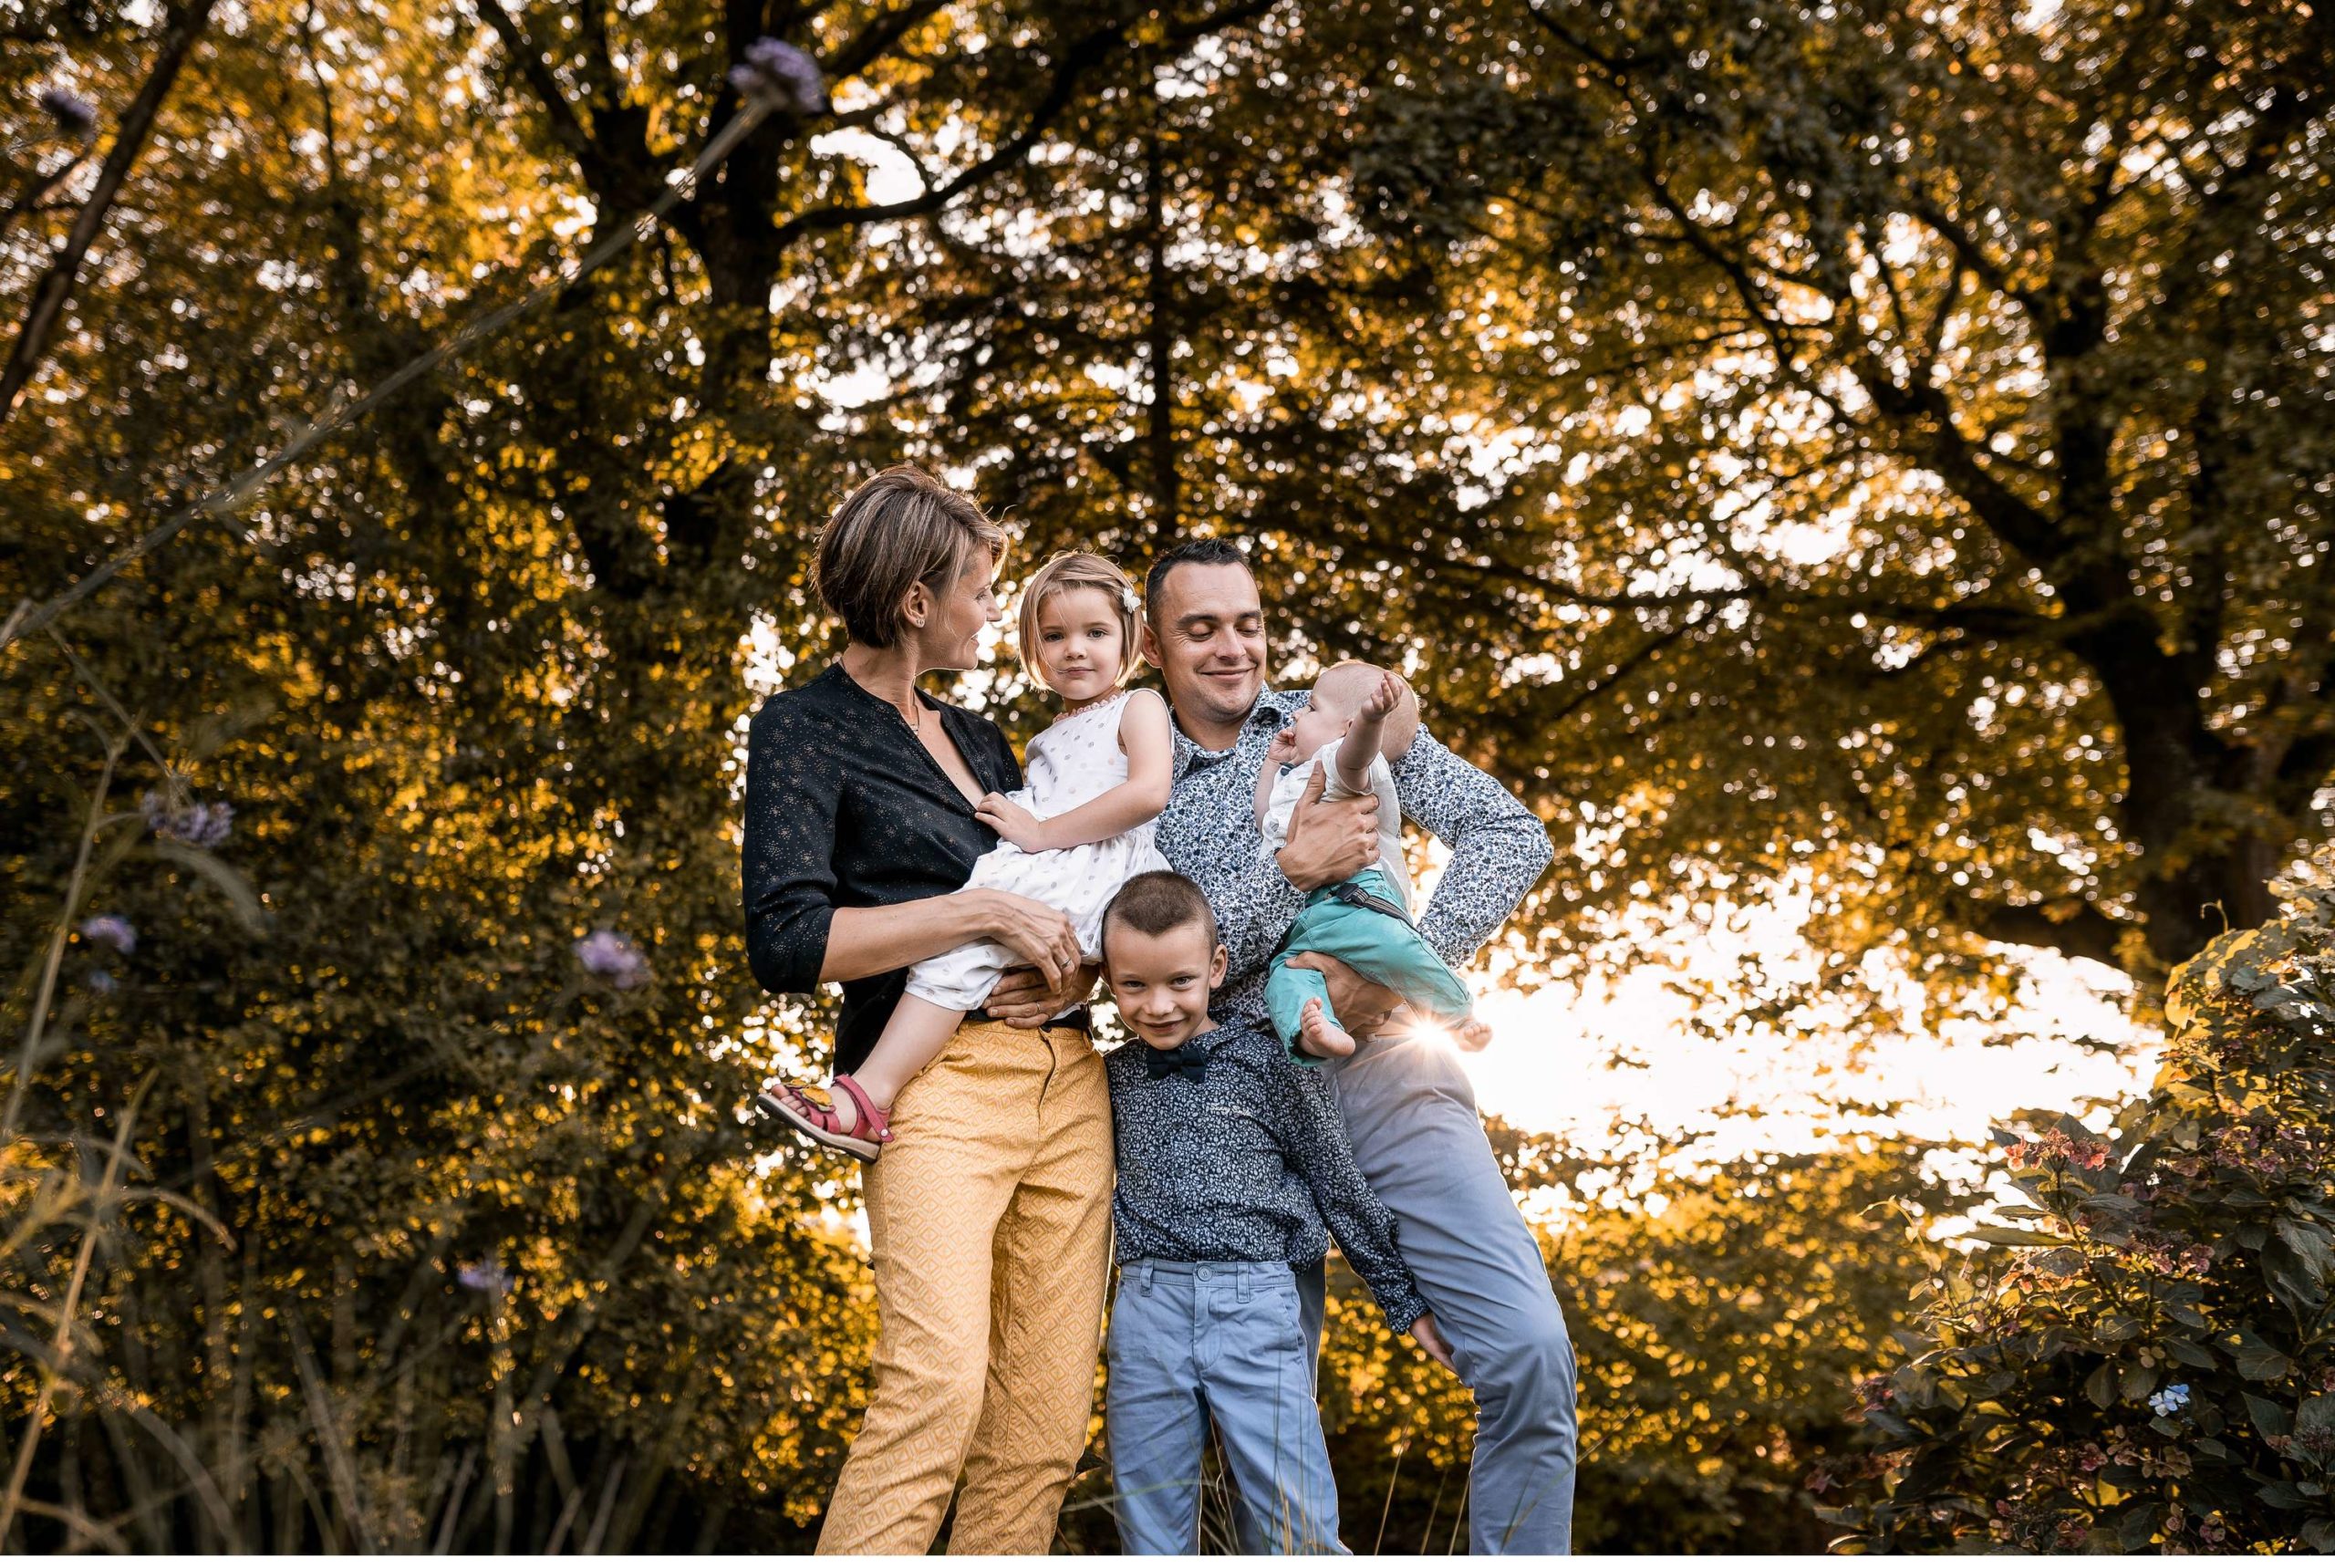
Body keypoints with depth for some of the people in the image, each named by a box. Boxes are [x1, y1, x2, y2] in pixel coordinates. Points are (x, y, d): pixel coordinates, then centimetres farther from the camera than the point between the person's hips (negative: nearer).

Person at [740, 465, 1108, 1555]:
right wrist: (983, 913, -11)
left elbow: (1065, 890, 29)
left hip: (1067, 1081, 7)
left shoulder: (977, 738, 24)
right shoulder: (805, 729, 3)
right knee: (938, 1383, -25)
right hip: (937, 1082, -7)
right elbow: (787, 942, -10)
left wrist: (1079, 967, 5)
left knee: (1045, 1422, 0)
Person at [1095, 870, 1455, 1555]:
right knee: (1152, 1530, 8)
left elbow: (1340, 1185, 7)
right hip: (1147, 1311, 3)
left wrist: (1406, 1302, 9)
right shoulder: (1113, 1076, 11)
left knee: (1298, 1529, -5)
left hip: (1255, 1310, -3)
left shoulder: (1262, 1063, 2)